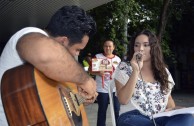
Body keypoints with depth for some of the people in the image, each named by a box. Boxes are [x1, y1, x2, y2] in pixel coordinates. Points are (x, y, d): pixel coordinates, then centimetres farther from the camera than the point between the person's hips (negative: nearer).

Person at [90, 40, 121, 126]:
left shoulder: (118, 59, 8)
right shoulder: (98, 57, -2)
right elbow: (90, 70, -3)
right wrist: (98, 73, -21)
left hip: (115, 89, 3)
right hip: (102, 89, -3)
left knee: (117, 110, 8)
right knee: (102, 111, 6)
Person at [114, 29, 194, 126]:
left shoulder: (163, 70, 15)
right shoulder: (124, 68, 2)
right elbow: (123, 100, -9)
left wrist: (173, 110, -1)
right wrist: (136, 71, -15)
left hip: (161, 118, 3)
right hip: (133, 118, -2)